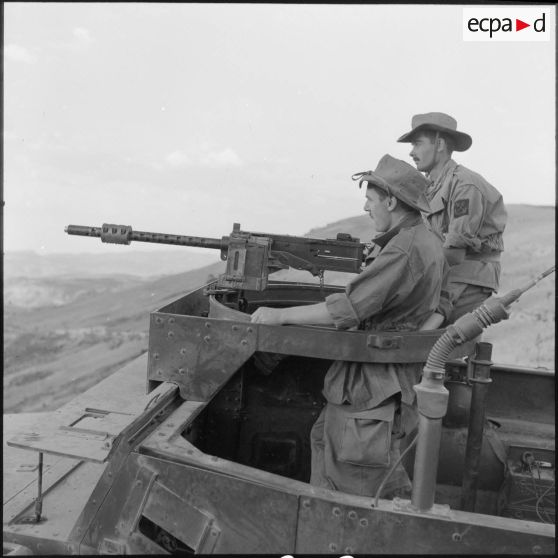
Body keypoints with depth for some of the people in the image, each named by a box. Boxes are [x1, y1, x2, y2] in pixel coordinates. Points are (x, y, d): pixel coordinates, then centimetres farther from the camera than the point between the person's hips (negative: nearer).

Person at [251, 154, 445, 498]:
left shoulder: (405, 249, -24)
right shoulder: (424, 241, 9)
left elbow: (348, 309, -28)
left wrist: (281, 315, -21)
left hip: (381, 381, -10)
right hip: (372, 371, 10)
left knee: (365, 473, 3)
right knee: (326, 440, 19)